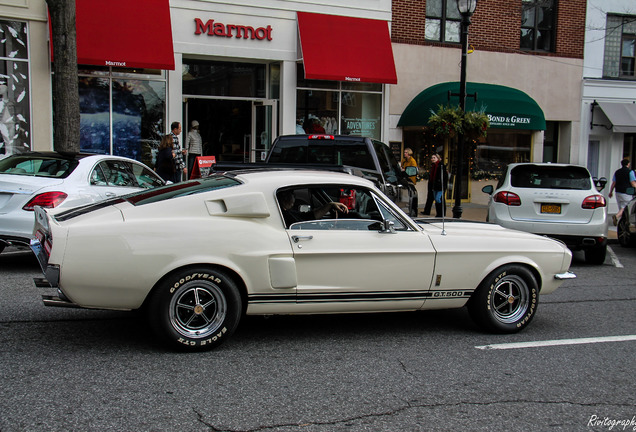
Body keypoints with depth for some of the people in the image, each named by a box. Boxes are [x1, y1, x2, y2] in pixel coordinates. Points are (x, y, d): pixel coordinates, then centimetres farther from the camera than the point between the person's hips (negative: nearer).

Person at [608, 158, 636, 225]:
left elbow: (613, 183, 11)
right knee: (625, 208, -8)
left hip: (618, 192, 6)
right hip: (627, 193, -6)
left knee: (621, 208, 13)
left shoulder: (617, 172, 11)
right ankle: (616, 216, -30)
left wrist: (611, 192, 17)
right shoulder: (630, 171, -5)